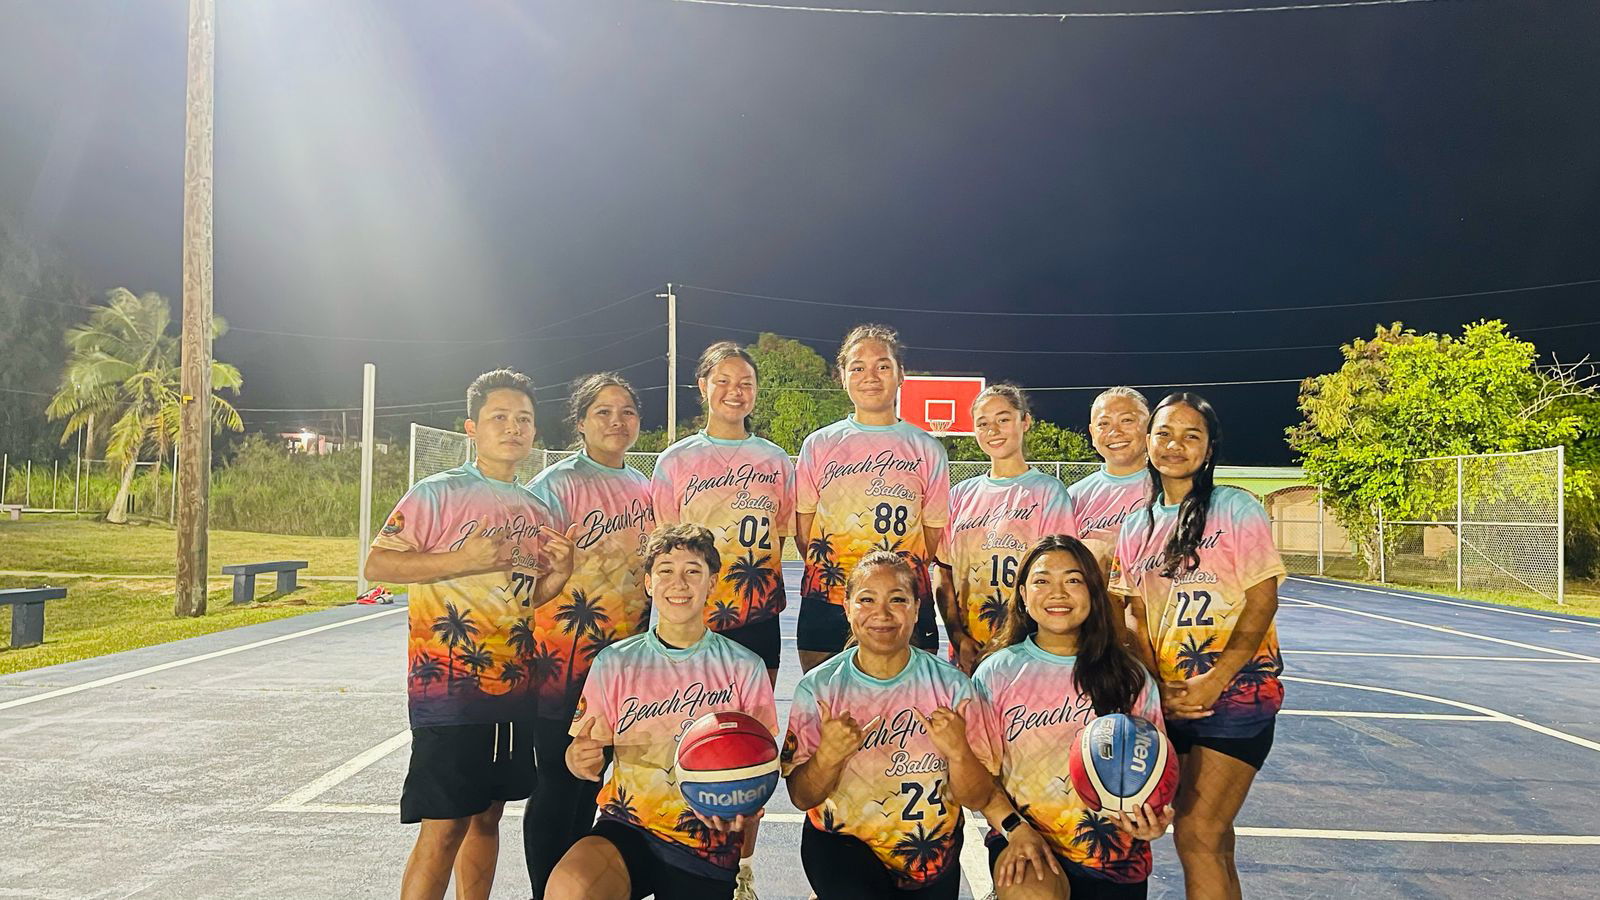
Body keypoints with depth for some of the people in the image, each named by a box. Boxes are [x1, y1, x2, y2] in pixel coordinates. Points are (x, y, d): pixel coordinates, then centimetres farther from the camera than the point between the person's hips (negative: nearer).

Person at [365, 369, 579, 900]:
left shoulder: (536, 511, 13)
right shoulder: (438, 493, -6)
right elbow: (376, 565, -12)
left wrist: (559, 571, -1)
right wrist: (463, 560, -20)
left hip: (511, 691, 7)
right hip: (447, 691, -7)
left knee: (487, 815, 15)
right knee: (444, 828, -5)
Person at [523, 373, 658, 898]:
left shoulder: (644, 488, 10)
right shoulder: (557, 484, -9)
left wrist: (649, 639, 17)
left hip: (626, 652, 6)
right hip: (565, 656, -6)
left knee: (591, 777, 15)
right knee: (559, 781, 2)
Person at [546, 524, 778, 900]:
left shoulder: (744, 667, -1)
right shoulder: (614, 663, 1)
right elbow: (591, 754, 2)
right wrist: (579, 759, -22)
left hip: (707, 844, 1)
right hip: (627, 827, 0)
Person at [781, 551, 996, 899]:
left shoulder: (951, 686, -9)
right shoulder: (816, 688, -9)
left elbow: (976, 797, -9)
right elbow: (802, 798, -9)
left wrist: (959, 752, -29)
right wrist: (827, 756, -28)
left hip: (932, 854, 3)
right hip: (842, 845, -2)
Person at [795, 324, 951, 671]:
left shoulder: (927, 449, 7)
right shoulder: (819, 445, 7)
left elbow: (936, 538, 9)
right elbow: (803, 531, 9)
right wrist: (832, 574, -2)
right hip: (826, 610, 0)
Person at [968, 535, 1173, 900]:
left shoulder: (1131, 677, 4)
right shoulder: (997, 672, 1)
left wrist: (1154, 821, -11)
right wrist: (1014, 828, -14)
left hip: (1113, 854, 2)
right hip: (1024, 836, -2)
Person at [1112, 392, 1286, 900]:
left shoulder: (1235, 509, -4)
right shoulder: (1135, 528, 10)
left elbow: (1262, 601, -8)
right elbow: (1137, 617, 10)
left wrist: (1216, 680, -16)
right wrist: (1158, 686, -5)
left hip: (1236, 690, -5)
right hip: (1171, 699, 5)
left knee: (1196, 833, -10)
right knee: (1212, 837, 14)